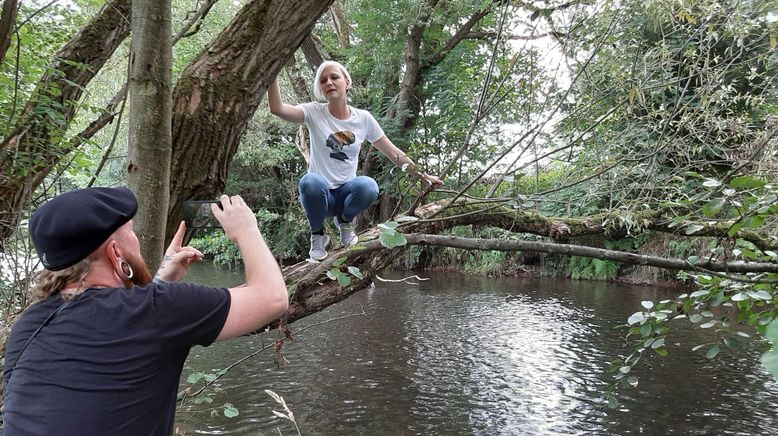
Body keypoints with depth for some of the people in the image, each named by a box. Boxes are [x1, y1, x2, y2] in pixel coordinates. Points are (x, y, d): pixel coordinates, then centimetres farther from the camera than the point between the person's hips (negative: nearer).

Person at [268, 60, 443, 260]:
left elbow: (394, 153, 6)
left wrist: (423, 175, 4)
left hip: (347, 191, 1)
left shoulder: (363, 118, 1)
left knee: (368, 186, -33)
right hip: (320, 193, -1)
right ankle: (318, 233, -4)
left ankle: (344, 220, 3)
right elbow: (277, 108, -23)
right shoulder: (314, 112, -5)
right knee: (310, 182, -37)